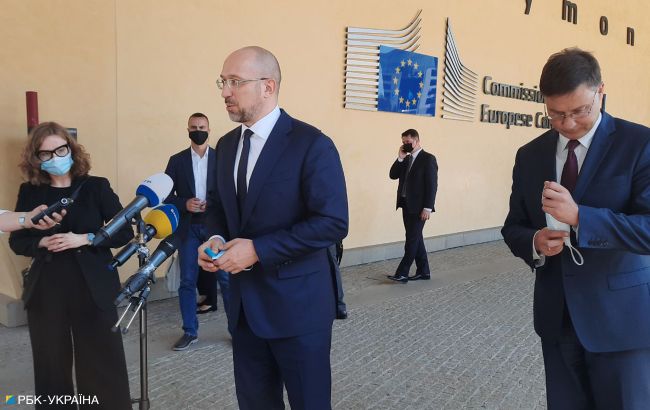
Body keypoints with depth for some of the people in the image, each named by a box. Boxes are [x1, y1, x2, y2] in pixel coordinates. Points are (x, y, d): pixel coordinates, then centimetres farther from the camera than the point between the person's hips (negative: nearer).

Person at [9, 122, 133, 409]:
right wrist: (44, 242, -10)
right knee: (51, 363, 10)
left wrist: (84, 239, -15)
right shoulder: (29, 192, 6)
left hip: (92, 287, -2)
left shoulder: (96, 186, 0)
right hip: (46, 289, 2)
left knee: (103, 362, 2)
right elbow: (17, 241, 9)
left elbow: (125, 232, -3)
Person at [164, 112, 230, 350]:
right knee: (187, 281, 4)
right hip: (188, 228, 2)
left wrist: (211, 205, -16)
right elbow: (166, 195, 5)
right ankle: (190, 332, 15)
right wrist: (184, 204, -14)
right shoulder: (177, 160, 7)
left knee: (226, 278, 1)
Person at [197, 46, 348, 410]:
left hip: (297, 304, -6)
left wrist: (258, 249, -22)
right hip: (245, 303, 7)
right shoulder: (226, 145, 9)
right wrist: (216, 239, -3)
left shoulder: (311, 144, -14)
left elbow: (333, 223, -19)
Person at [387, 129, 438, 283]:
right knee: (415, 238, 11)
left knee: (412, 239, -6)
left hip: (418, 206, -8)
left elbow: (432, 185, -13)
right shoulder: (406, 159, 15)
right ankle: (423, 271, 19)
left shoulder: (428, 158, -8)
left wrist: (428, 207, -19)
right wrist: (400, 158, -3)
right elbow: (393, 175, 8)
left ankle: (402, 273, -5)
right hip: (406, 205, 8)